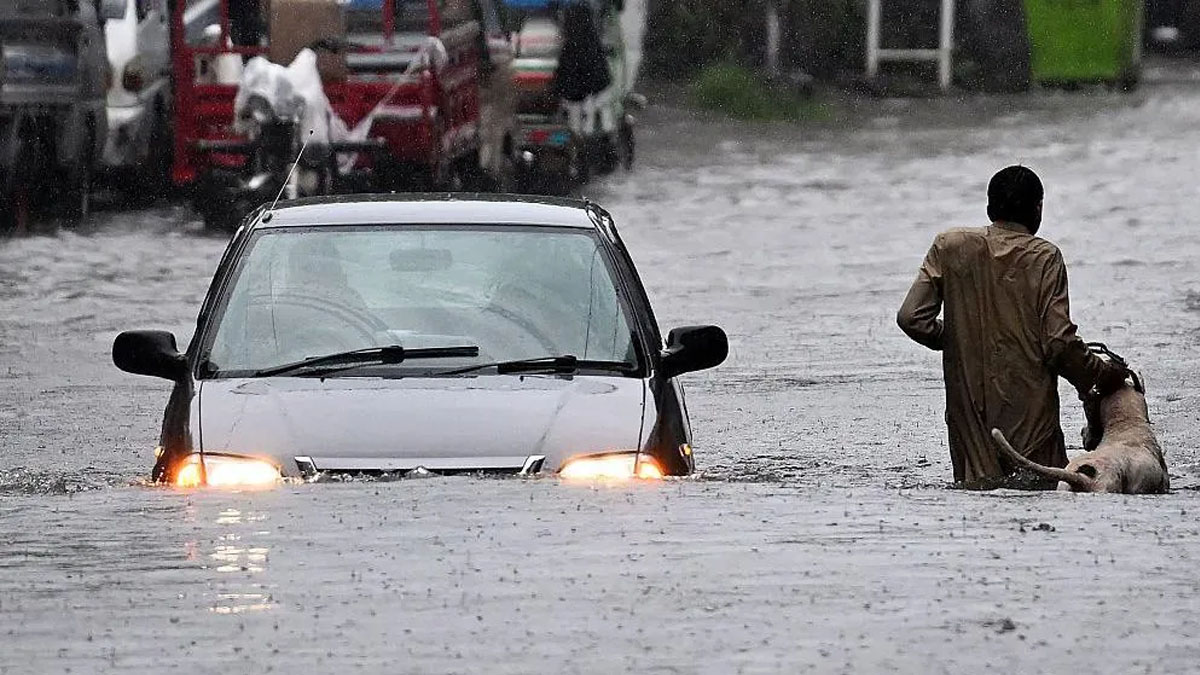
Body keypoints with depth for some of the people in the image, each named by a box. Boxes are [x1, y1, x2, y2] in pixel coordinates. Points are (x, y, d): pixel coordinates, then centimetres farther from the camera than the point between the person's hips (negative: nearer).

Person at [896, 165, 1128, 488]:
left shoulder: (950, 246, 4)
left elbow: (912, 318, 0)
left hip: (969, 409, 3)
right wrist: (1100, 374, 8)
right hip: (1029, 410, -3)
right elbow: (1059, 342, -9)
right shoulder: (1044, 257, -4)